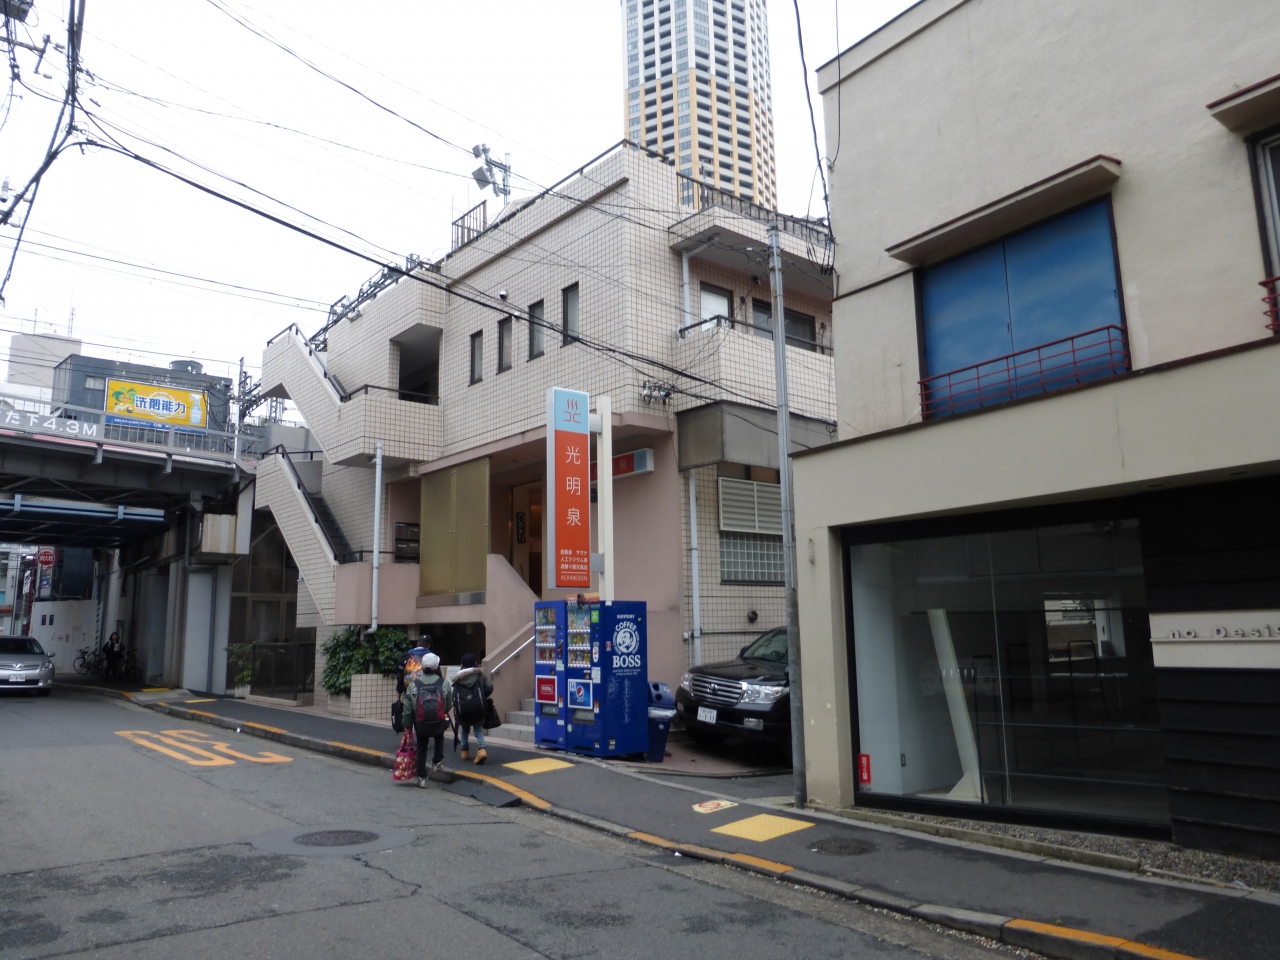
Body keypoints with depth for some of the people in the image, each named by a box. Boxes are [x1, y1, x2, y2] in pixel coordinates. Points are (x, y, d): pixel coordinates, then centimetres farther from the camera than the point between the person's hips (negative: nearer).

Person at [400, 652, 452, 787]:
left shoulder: (413, 685, -7)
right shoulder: (444, 683, -7)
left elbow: (407, 708, -2)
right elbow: (449, 706, 0)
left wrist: (407, 724, 10)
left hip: (421, 724, 0)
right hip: (440, 723, 0)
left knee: (421, 748, 16)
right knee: (439, 737, 33)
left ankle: (422, 777, 15)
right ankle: (437, 761, 24)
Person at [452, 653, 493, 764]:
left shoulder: (458, 678, 8)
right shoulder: (479, 674, 7)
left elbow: (454, 695, 1)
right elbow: (489, 686, -4)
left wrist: (455, 707, 6)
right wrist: (483, 697, 11)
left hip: (463, 708, 0)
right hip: (477, 707, 0)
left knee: (465, 730, 21)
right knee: (478, 729, 8)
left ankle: (465, 752, 24)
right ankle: (481, 750, -13)